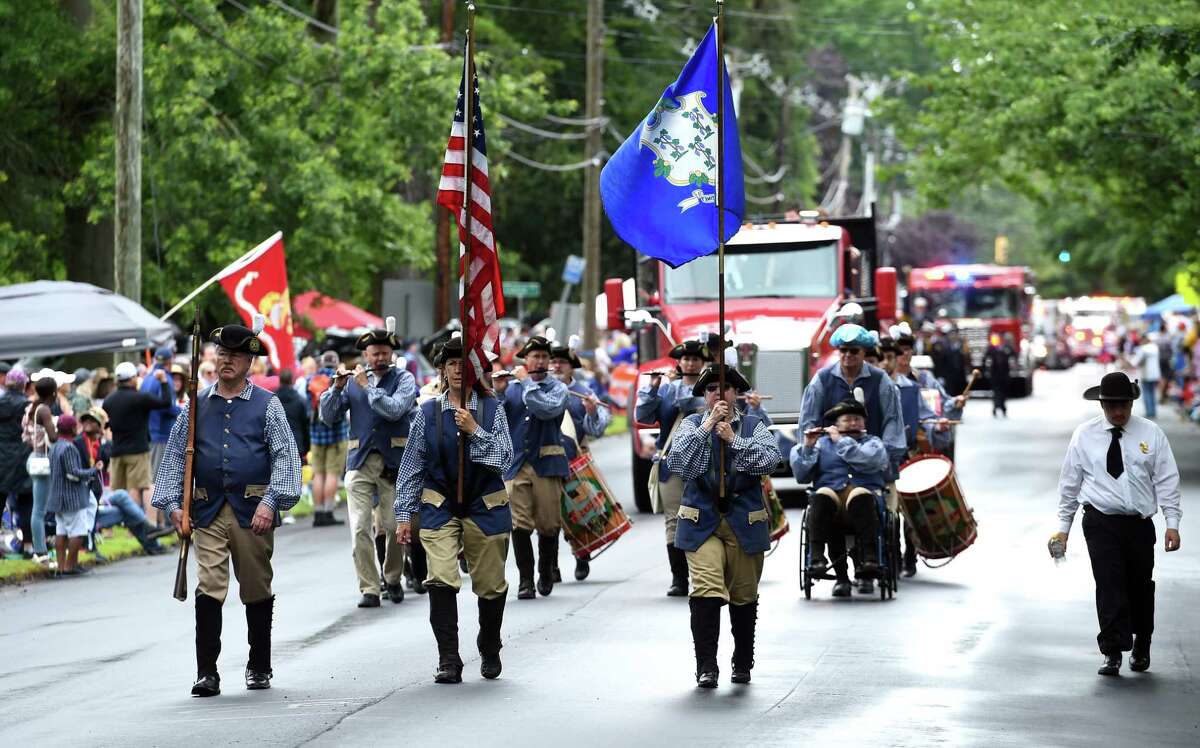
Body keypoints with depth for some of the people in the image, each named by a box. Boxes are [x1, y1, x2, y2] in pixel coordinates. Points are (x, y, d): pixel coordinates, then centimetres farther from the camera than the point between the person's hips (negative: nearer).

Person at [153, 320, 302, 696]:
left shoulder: (267, 405, 3)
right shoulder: (197, 405, 10)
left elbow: (285, 456, -2)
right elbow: (175, 456, 13)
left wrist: (270, 502, -13)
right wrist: (173, 503, 2)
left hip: (253, 511, -1)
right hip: (208, 511, 1)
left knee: (257, 591, 8)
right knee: (209, 588, -9)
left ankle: (259, 668, 23)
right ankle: (206, 673, -9)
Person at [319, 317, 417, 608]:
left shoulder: (403, 379, 3)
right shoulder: (353, 382, 10)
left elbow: (395, 409, -15)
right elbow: (328, 417, 8)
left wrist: (367, 385, -12)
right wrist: (337, 388, -6)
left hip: (394, 463, -2)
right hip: (359, 462, 2)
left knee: (394, 527, 2)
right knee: (361, 529, -7)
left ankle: (393, 579, 25)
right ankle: (369, 589, -3)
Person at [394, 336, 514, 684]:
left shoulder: (492, 410, 0)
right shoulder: (428, 413, 1)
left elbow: (504, 459, -8)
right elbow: (411, 466, 5)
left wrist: (474, 431, -19)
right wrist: (404, 514, 2)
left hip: (485, 507, 1)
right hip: (440, 508, -1)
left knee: (490, 584, 10)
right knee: (441, 580, -16)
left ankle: (489, 652, 33)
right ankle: (448, 661, -13)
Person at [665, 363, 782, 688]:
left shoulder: (753, 426, 8)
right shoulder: (693, 424, 8)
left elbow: (771, 459, -9)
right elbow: (677, 460, -9)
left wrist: (733, 439, -14)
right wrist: (707, 426, -13)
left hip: (745, 523, 1)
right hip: (702, 522, -1)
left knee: (744, 595, 10)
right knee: (706, 591, -16)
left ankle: (743, 664, 26)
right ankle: (706, 666, -15)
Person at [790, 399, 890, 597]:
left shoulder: (873, 443, 21)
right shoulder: (822, 443, 25)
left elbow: (867, 460, -4)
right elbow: (801, 476, 14)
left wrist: (841, 440, 0)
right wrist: (807, 447, 2)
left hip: (864, 493, -1)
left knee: (860, 496, -37)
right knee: (822, 496, -35)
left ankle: (869, 557, -46)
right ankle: (817, 557, -43)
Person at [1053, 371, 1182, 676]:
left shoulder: (1151, 433, 2)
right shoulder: (1085, 434, 3)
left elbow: (1167, 480, 1)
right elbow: (1070, 482, 8)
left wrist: (1172, 523, -7)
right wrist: (1063, 526, 6)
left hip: (1139, 523, 1)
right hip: (1101, 522, -1)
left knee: (1140, 587, 9)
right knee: (1109, 584, -12)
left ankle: (1141, 648, 29)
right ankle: (1113, 652, -13)